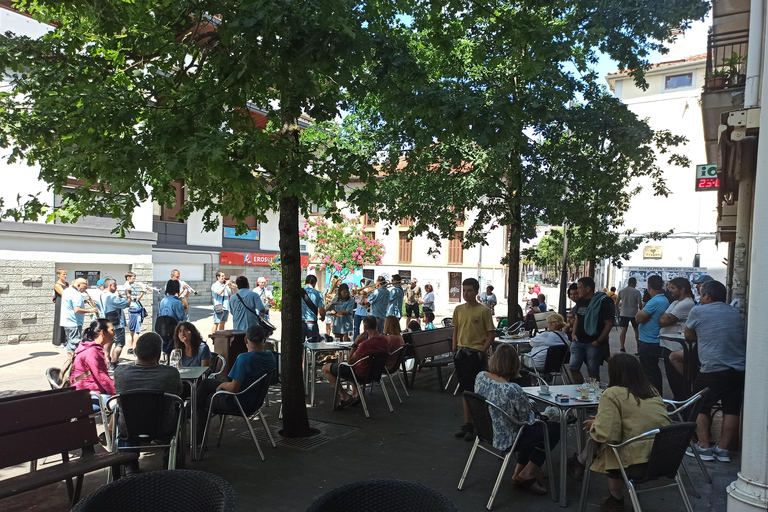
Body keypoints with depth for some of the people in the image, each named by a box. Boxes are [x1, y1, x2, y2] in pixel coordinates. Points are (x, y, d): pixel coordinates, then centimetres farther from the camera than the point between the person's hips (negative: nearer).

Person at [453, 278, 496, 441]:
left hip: (476, 354, -5)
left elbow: (491, 334, -7)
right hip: (461, 353, 5)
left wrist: (482, 351, -13)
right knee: (466, 389, 14)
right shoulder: (459, 309, 7)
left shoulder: (484, 311, -9)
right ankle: (467, 424, 23)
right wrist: (455, 350, 7)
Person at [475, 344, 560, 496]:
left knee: (533, 429, 30)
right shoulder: (513, 390, -34)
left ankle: (519, 473, 30)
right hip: (505, 440, -8)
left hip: (487, 431, 8)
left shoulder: (480, 377, -11)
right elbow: (526, 418, -17)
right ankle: (527, 474, 16)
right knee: (554, 429, 10)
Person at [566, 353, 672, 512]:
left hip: (640, 465, -7)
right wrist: (600, 420, 23)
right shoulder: (652, 390, 11)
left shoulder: (612, 394, -10)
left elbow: (606, 435, -18)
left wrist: (594, 425, 5)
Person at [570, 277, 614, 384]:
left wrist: (599, 341, -15)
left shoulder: (603, 301, -11)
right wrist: (574, 334, 8)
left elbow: (609, 323, -13)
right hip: (578, 341, 6)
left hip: (593, 343, -6)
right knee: (573, 368, 4)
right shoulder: (580, 301, 10)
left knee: (593, 372, 2)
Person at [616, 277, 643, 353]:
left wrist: (618, 310, 22)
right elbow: (640, 304, -12)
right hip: (634, 314, -3)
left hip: (623, 313, 3)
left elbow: (617, 303, 6)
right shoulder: (637, 292, -9)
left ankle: (622, 347, 2)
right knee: (637, 330, 11)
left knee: (624, 330, 5)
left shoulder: (621, 291, 2)